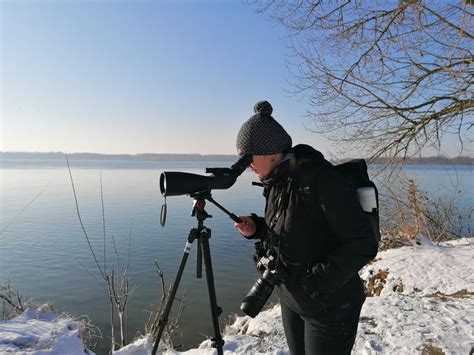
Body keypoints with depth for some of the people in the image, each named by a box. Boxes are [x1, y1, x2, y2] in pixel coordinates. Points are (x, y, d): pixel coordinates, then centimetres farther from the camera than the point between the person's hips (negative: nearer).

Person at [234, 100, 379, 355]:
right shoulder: (277, 182, -1)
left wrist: (315, 281, -25)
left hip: (329, 308, -7)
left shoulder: (320, 179, -25)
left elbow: (364, 245, -23)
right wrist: (257, 229, -6)